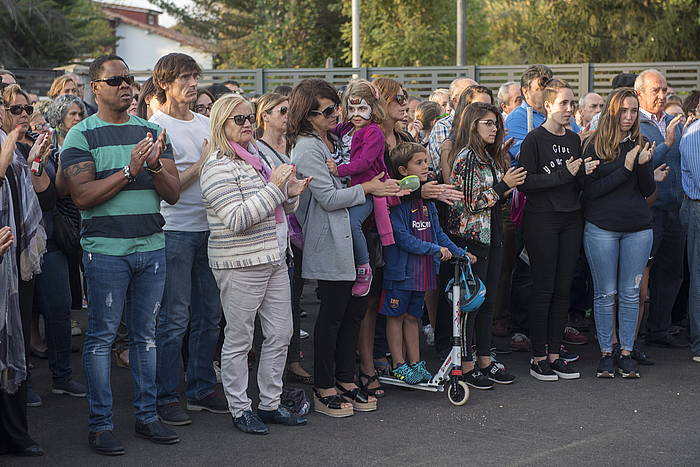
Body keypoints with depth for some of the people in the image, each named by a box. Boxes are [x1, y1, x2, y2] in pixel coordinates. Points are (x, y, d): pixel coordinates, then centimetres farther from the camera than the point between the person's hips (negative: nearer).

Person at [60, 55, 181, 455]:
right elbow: (82, 196, -13)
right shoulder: (81, 136, -3)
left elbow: (173, 193, 6)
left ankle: (148, 415, 19)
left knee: (146, 333, 10)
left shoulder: (152, 132, 11)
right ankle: (101, 425, 7)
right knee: (102, 336, 0)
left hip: (151, 247, 4)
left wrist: (155, 165, -14)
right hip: (106, 251, -4)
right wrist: (129, 170, -20)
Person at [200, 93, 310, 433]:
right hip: (240, 265, -9)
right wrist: (273, 187, -22)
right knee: (239, 340, 1)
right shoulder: (219, 167, -13)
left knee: (280, 334, 12)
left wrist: (290, 194, 3)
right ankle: (240, 409, 12)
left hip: (274, 259, 9)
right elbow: (236, 220, -23)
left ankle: (270, 403, 23)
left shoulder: (255, 159, 14)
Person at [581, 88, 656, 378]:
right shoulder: (594, 145, -3)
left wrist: (643, 165, -15)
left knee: (630, 293, 6)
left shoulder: (639, 146, 8)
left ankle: (626, 353, 14)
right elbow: (591, 189, -10)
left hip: (638, 228, 3)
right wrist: (626, 168, -16)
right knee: (605, 293, 4)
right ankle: (606, 354, 12)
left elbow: (649, 190, 4)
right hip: (601, 228, -3)